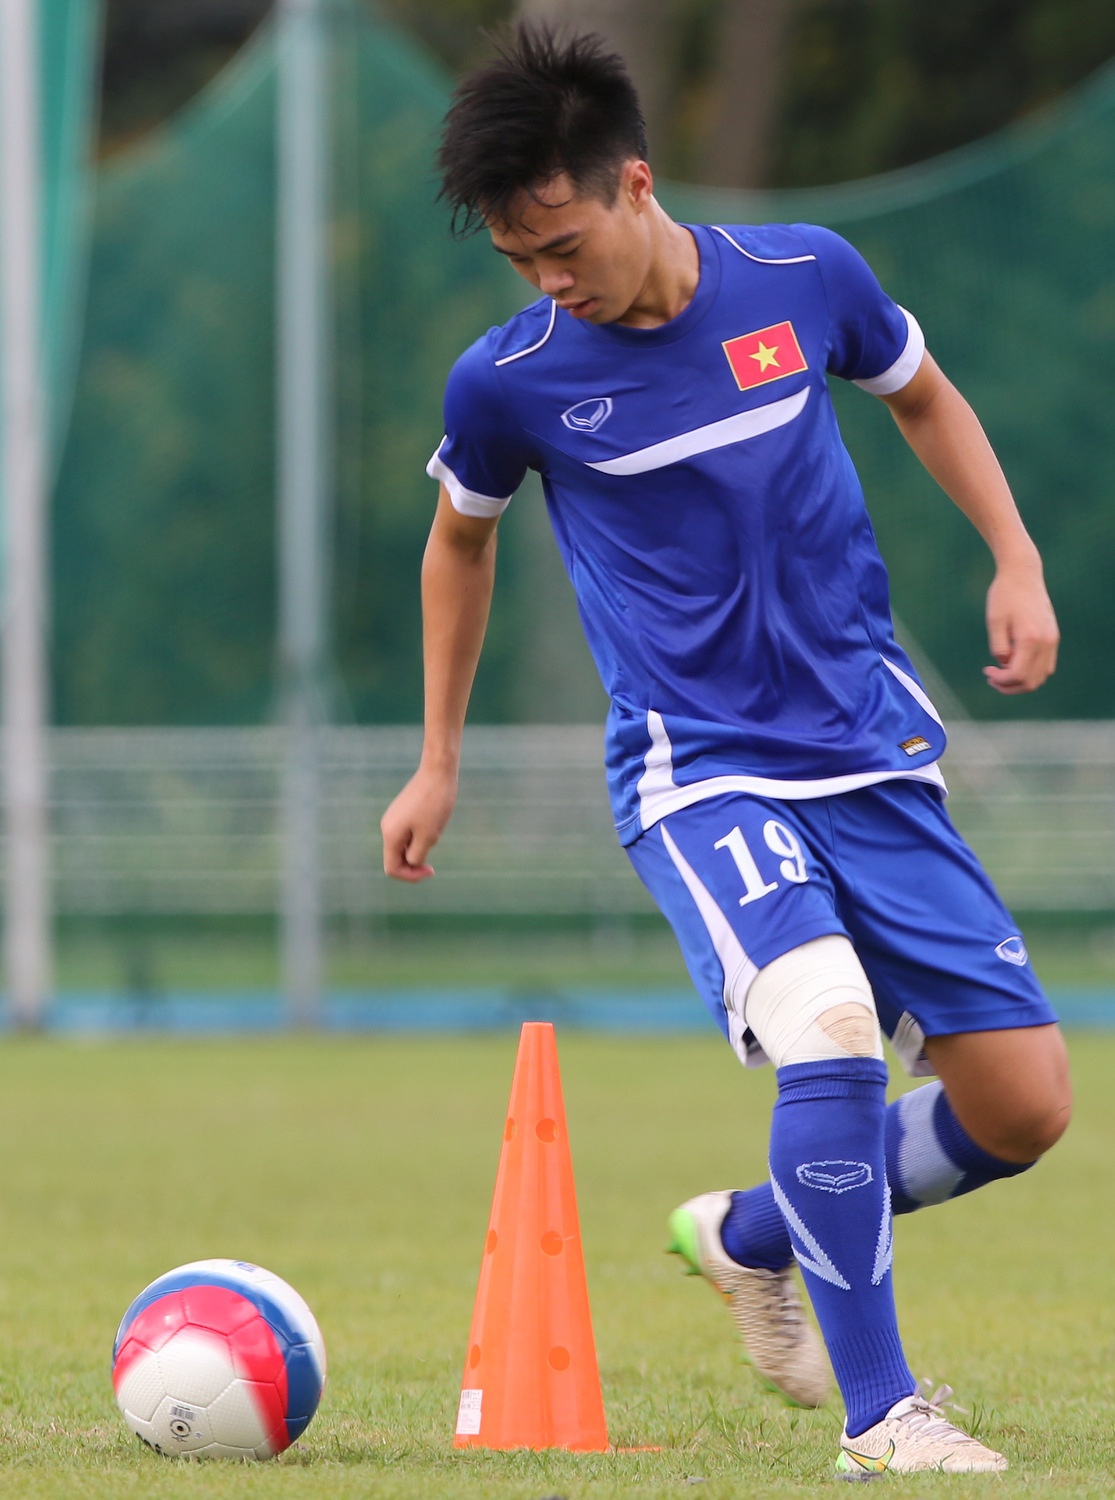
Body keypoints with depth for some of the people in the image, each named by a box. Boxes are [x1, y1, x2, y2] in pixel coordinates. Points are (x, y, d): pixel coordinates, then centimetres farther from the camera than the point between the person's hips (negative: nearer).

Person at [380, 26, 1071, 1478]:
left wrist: (1017, 562, 4)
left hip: (873, 756, 3)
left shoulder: (804, 276, -5)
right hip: (696, 773, -3)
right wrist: (438, 764, 17)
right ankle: (879, 1413, -19)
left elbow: (926, 400, 16)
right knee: (829, 1022, -31)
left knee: (1022, 1107, -2)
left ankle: (752, 1238, 24)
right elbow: (461, 541, 13)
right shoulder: (508, 379, -9)